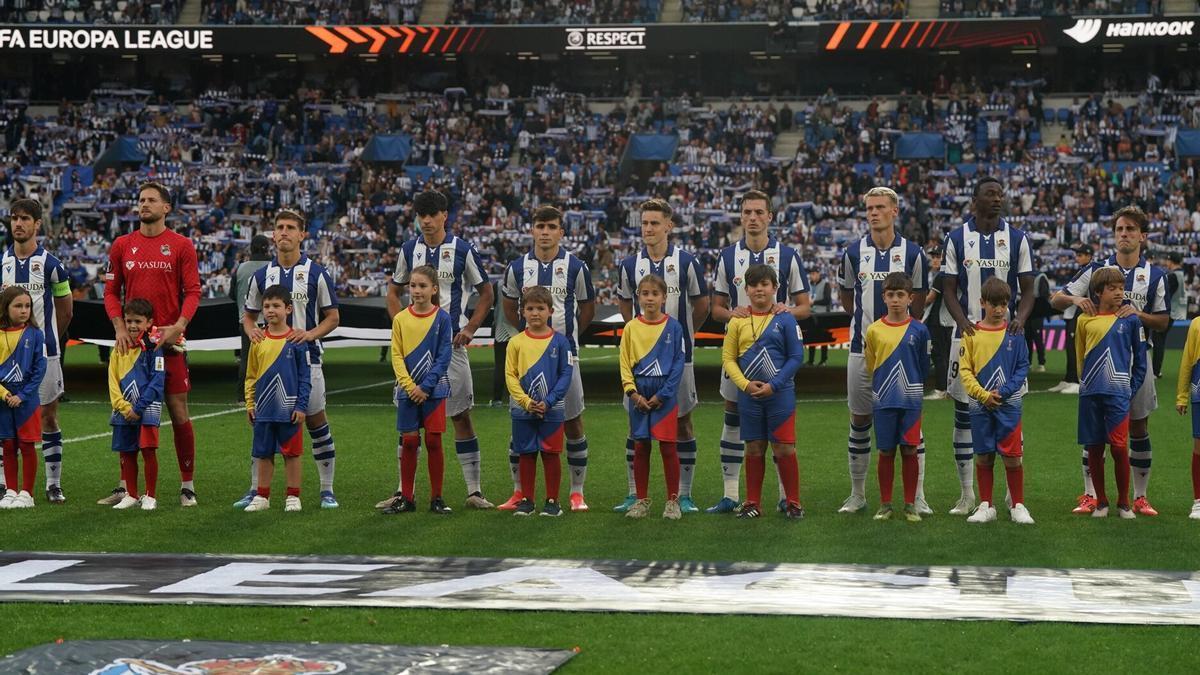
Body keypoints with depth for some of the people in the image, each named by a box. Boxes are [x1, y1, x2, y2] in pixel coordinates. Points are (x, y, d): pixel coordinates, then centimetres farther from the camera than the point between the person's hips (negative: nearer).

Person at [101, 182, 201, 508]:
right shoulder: (122, 245, 8)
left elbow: (193, 291, -2)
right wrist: (119, 327, -5)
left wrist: (178, 326, -16)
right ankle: (126, 485, 14)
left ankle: (188, 485, 7)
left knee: (178, 411, -1)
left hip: (169, 340, -3)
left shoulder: (181, 245, 1)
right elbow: (111, 292, 9)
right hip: (132, 340, 3)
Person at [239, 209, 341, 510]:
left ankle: (327, 491, 8)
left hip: (306, 357, -3)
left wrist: (310, 334, -16)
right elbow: (249, 315, 15)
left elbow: (332, 317, 2)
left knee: (316, 422, 0)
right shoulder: (261, 275, 7)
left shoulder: (316, 273, -1)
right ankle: (255, 490, 10)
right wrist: (251, 331, -9)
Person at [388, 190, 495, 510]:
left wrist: (469, 330, -4)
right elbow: (393, 293, 18)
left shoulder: (463, 250, -1)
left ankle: (474, 490, 3)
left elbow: (485, 293, 6)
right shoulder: (409, 249, 8)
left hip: (451, 342, -3)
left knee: (461, 415, -1)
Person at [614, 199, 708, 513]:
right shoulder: (630, 265, 3)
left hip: (678, 354, -2)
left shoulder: (686, 262, -3)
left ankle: (684, 494, 9)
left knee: (682, 422, 3)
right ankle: (634, 494, 10)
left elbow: (701, 305, 8)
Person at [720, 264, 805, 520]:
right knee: (754, 449, 9)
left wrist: (773, 385, -13)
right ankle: (752, 503, 17)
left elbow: (796, 357, -4)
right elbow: (728, 357, 4)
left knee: (784, 449, -1)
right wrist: (746, 384, -10)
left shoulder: (785, 319, -3)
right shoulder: (737, 321, 3)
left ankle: (793, 502, 10)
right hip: (749, 394, 2)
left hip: (780, 394, -2)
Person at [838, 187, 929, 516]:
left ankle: (918, 496, 5)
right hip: (862, 349, 1)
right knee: (860, 420, 6)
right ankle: (857, 494, 16)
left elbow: (919, 301, 9)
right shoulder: (854, 252, 2)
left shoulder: (912, 253, -1)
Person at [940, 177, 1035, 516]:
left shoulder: (1017, 239, 5)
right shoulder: (956, 239, 4)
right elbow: (949, 290, 3)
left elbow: (1028, 290, 5)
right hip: (968, 335, 0)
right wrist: (964, 322, -15)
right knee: (964, 413, 2)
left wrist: (1020, 319, -15)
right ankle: (967, 493, 10)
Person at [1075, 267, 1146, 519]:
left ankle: (1124, 503, 6)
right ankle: (1101, 503, 17)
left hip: (1118, 394, -2)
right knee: (1094, 449, 5)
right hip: (1090, 394, 2)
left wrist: (1131, 389, 3)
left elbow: (1140, 359, 7)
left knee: (1119, 448, -7)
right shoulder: (1085, 320, 6)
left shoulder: (1130, 319, 2)